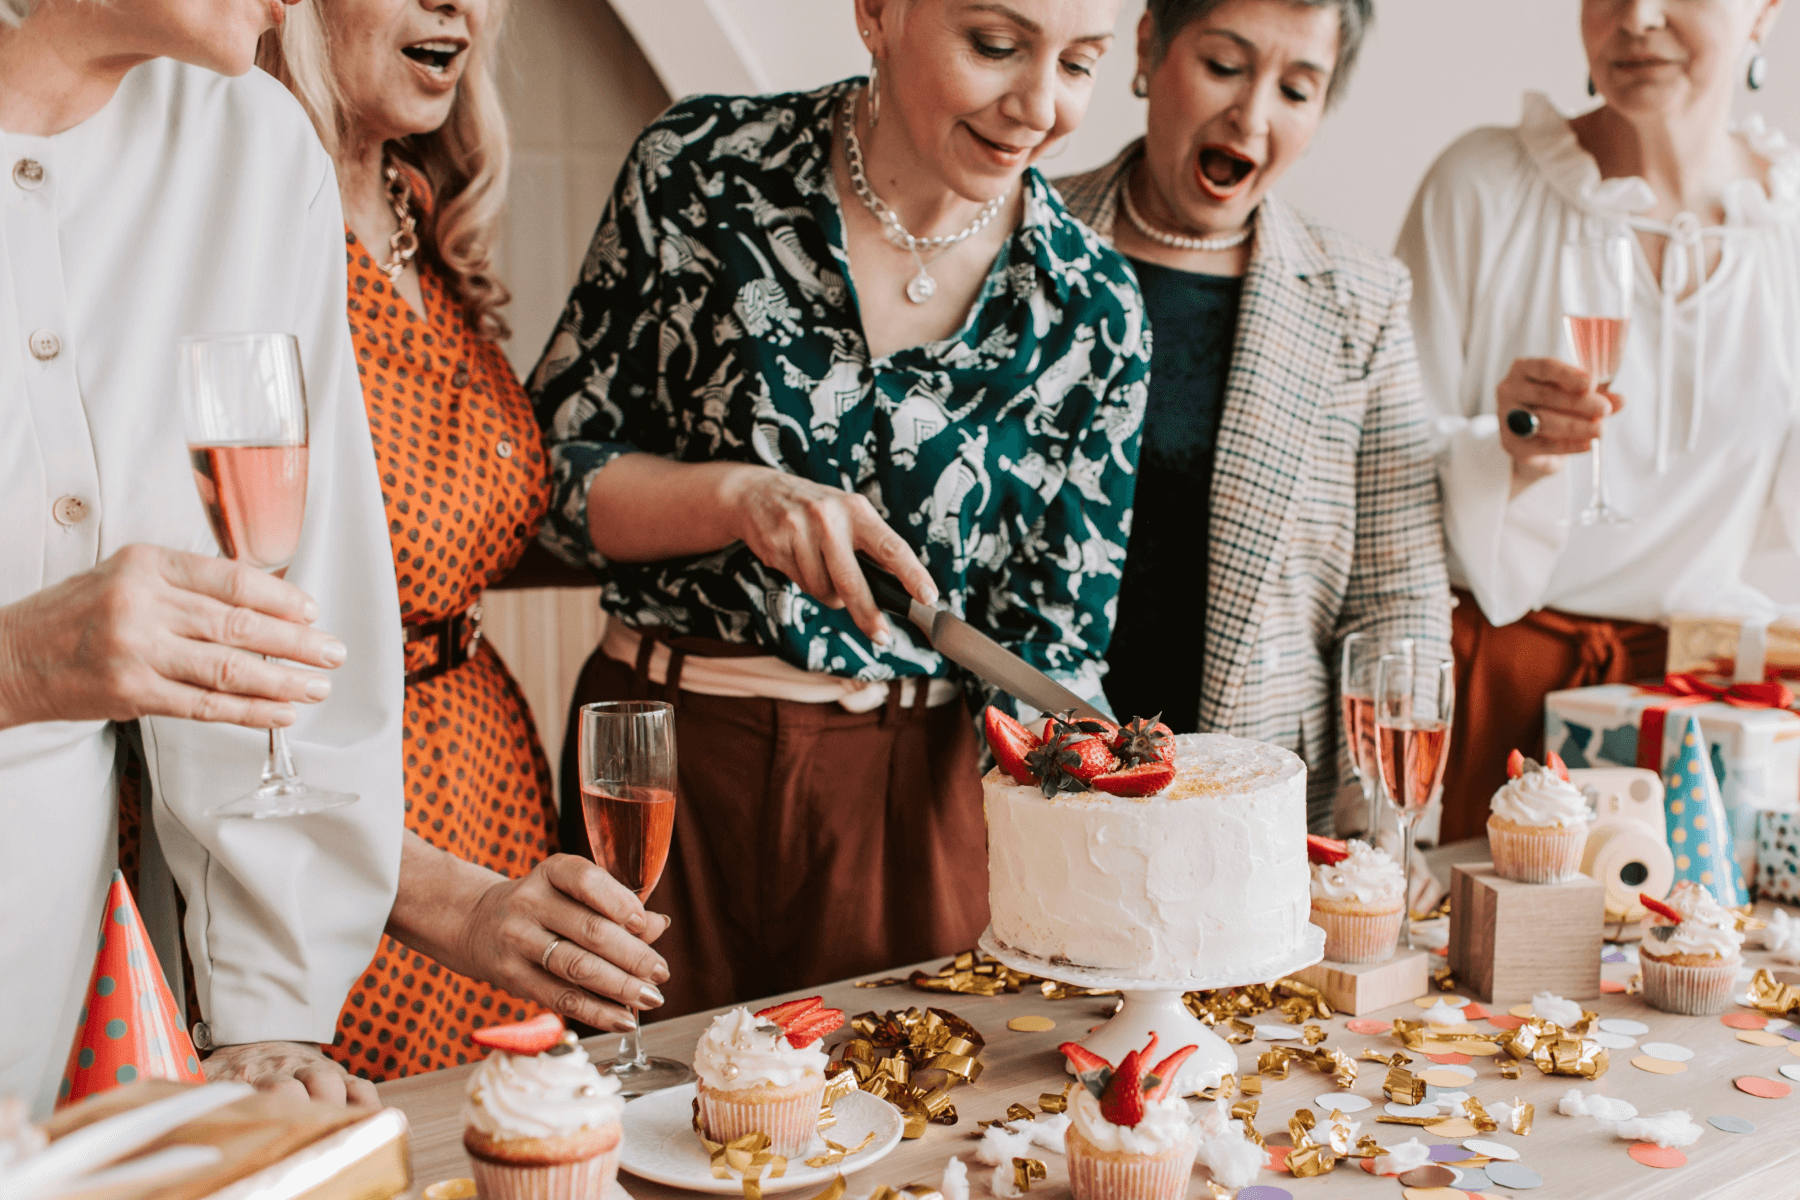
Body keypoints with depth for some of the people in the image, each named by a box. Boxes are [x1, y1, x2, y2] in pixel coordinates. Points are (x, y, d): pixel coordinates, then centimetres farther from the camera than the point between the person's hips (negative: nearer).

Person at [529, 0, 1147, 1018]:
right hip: (664, 755, 0)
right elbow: (552, 469, -1)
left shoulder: (1093, 313, -4)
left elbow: (1052, 654, -3)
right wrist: (739, 495, -19)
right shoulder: (702, 171, -7)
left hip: (918, 789, 1)